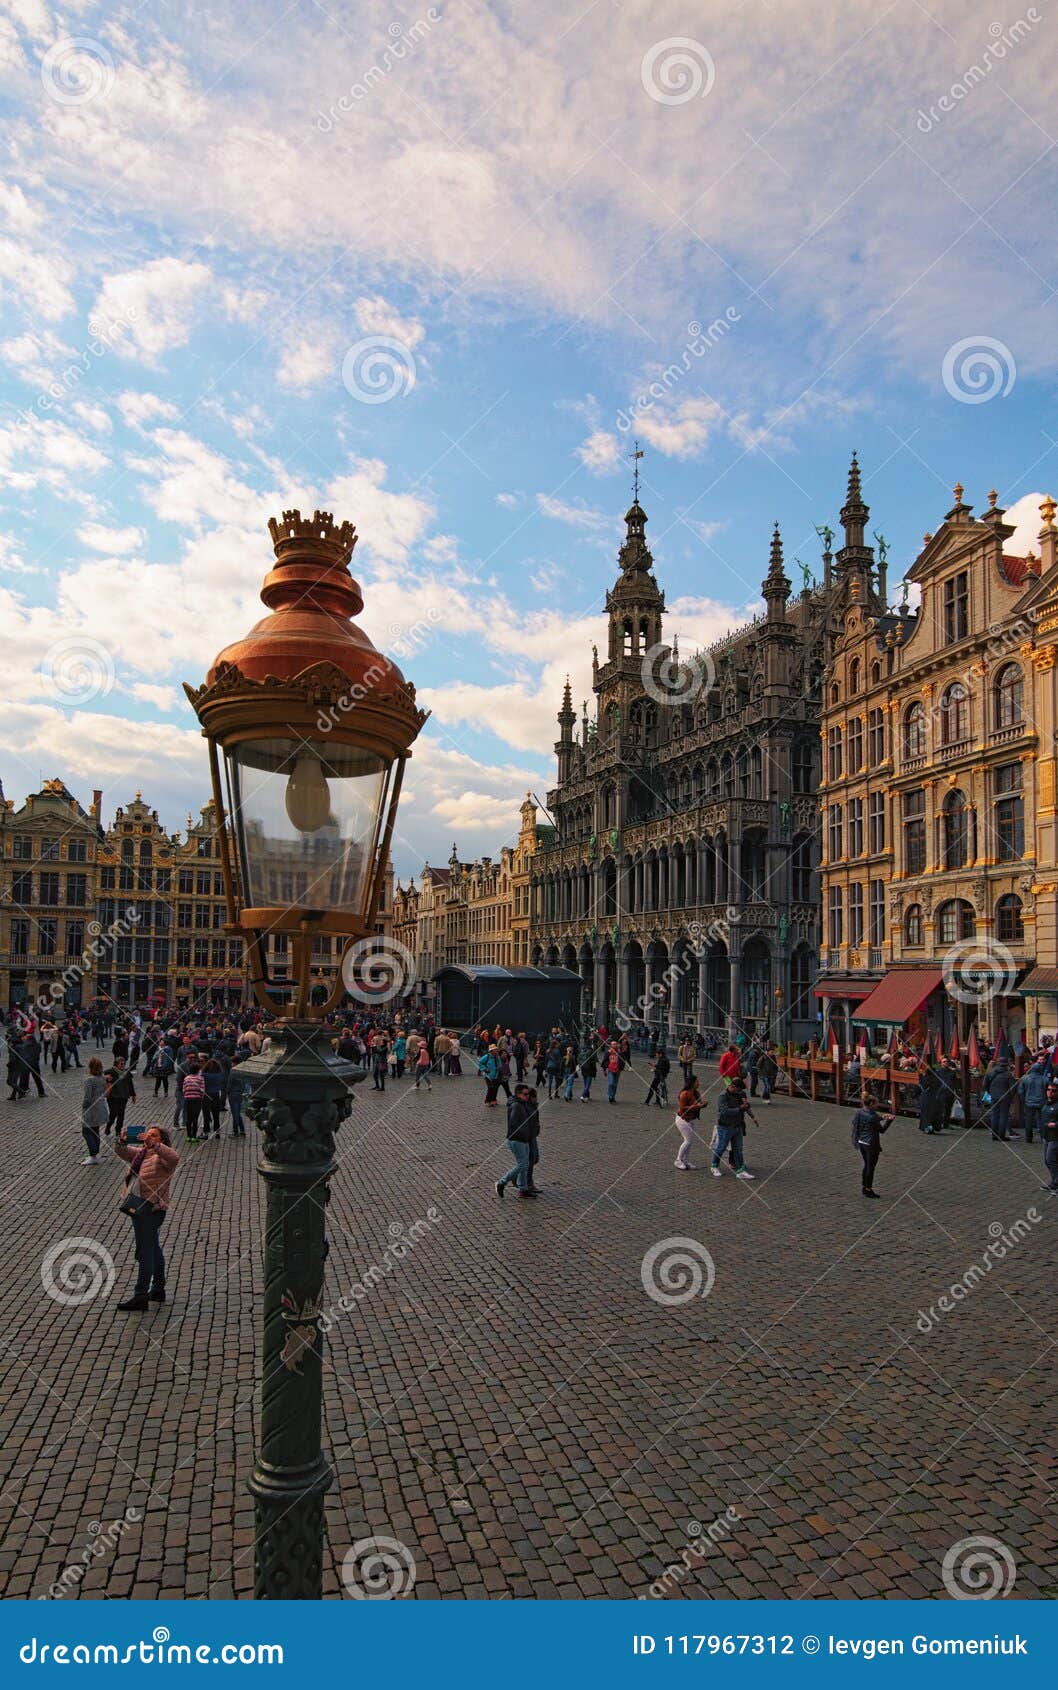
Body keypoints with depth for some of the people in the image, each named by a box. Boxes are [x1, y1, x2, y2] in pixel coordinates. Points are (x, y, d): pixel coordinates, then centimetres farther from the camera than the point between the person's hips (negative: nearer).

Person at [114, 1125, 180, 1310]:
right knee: (153, 1250, 19)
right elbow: (121, 1151, 8)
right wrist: (122, 1141, -14)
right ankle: (158, 1290, 31)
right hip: (138, 1207, 9)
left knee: (145, 1252, -5)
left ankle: (140, 1297, 1)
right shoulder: (140, 1153, 12)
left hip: (151, 1209, -9)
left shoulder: (161, 1155, -12)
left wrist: (153, 1144, -41)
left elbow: (174, 1158, -33)